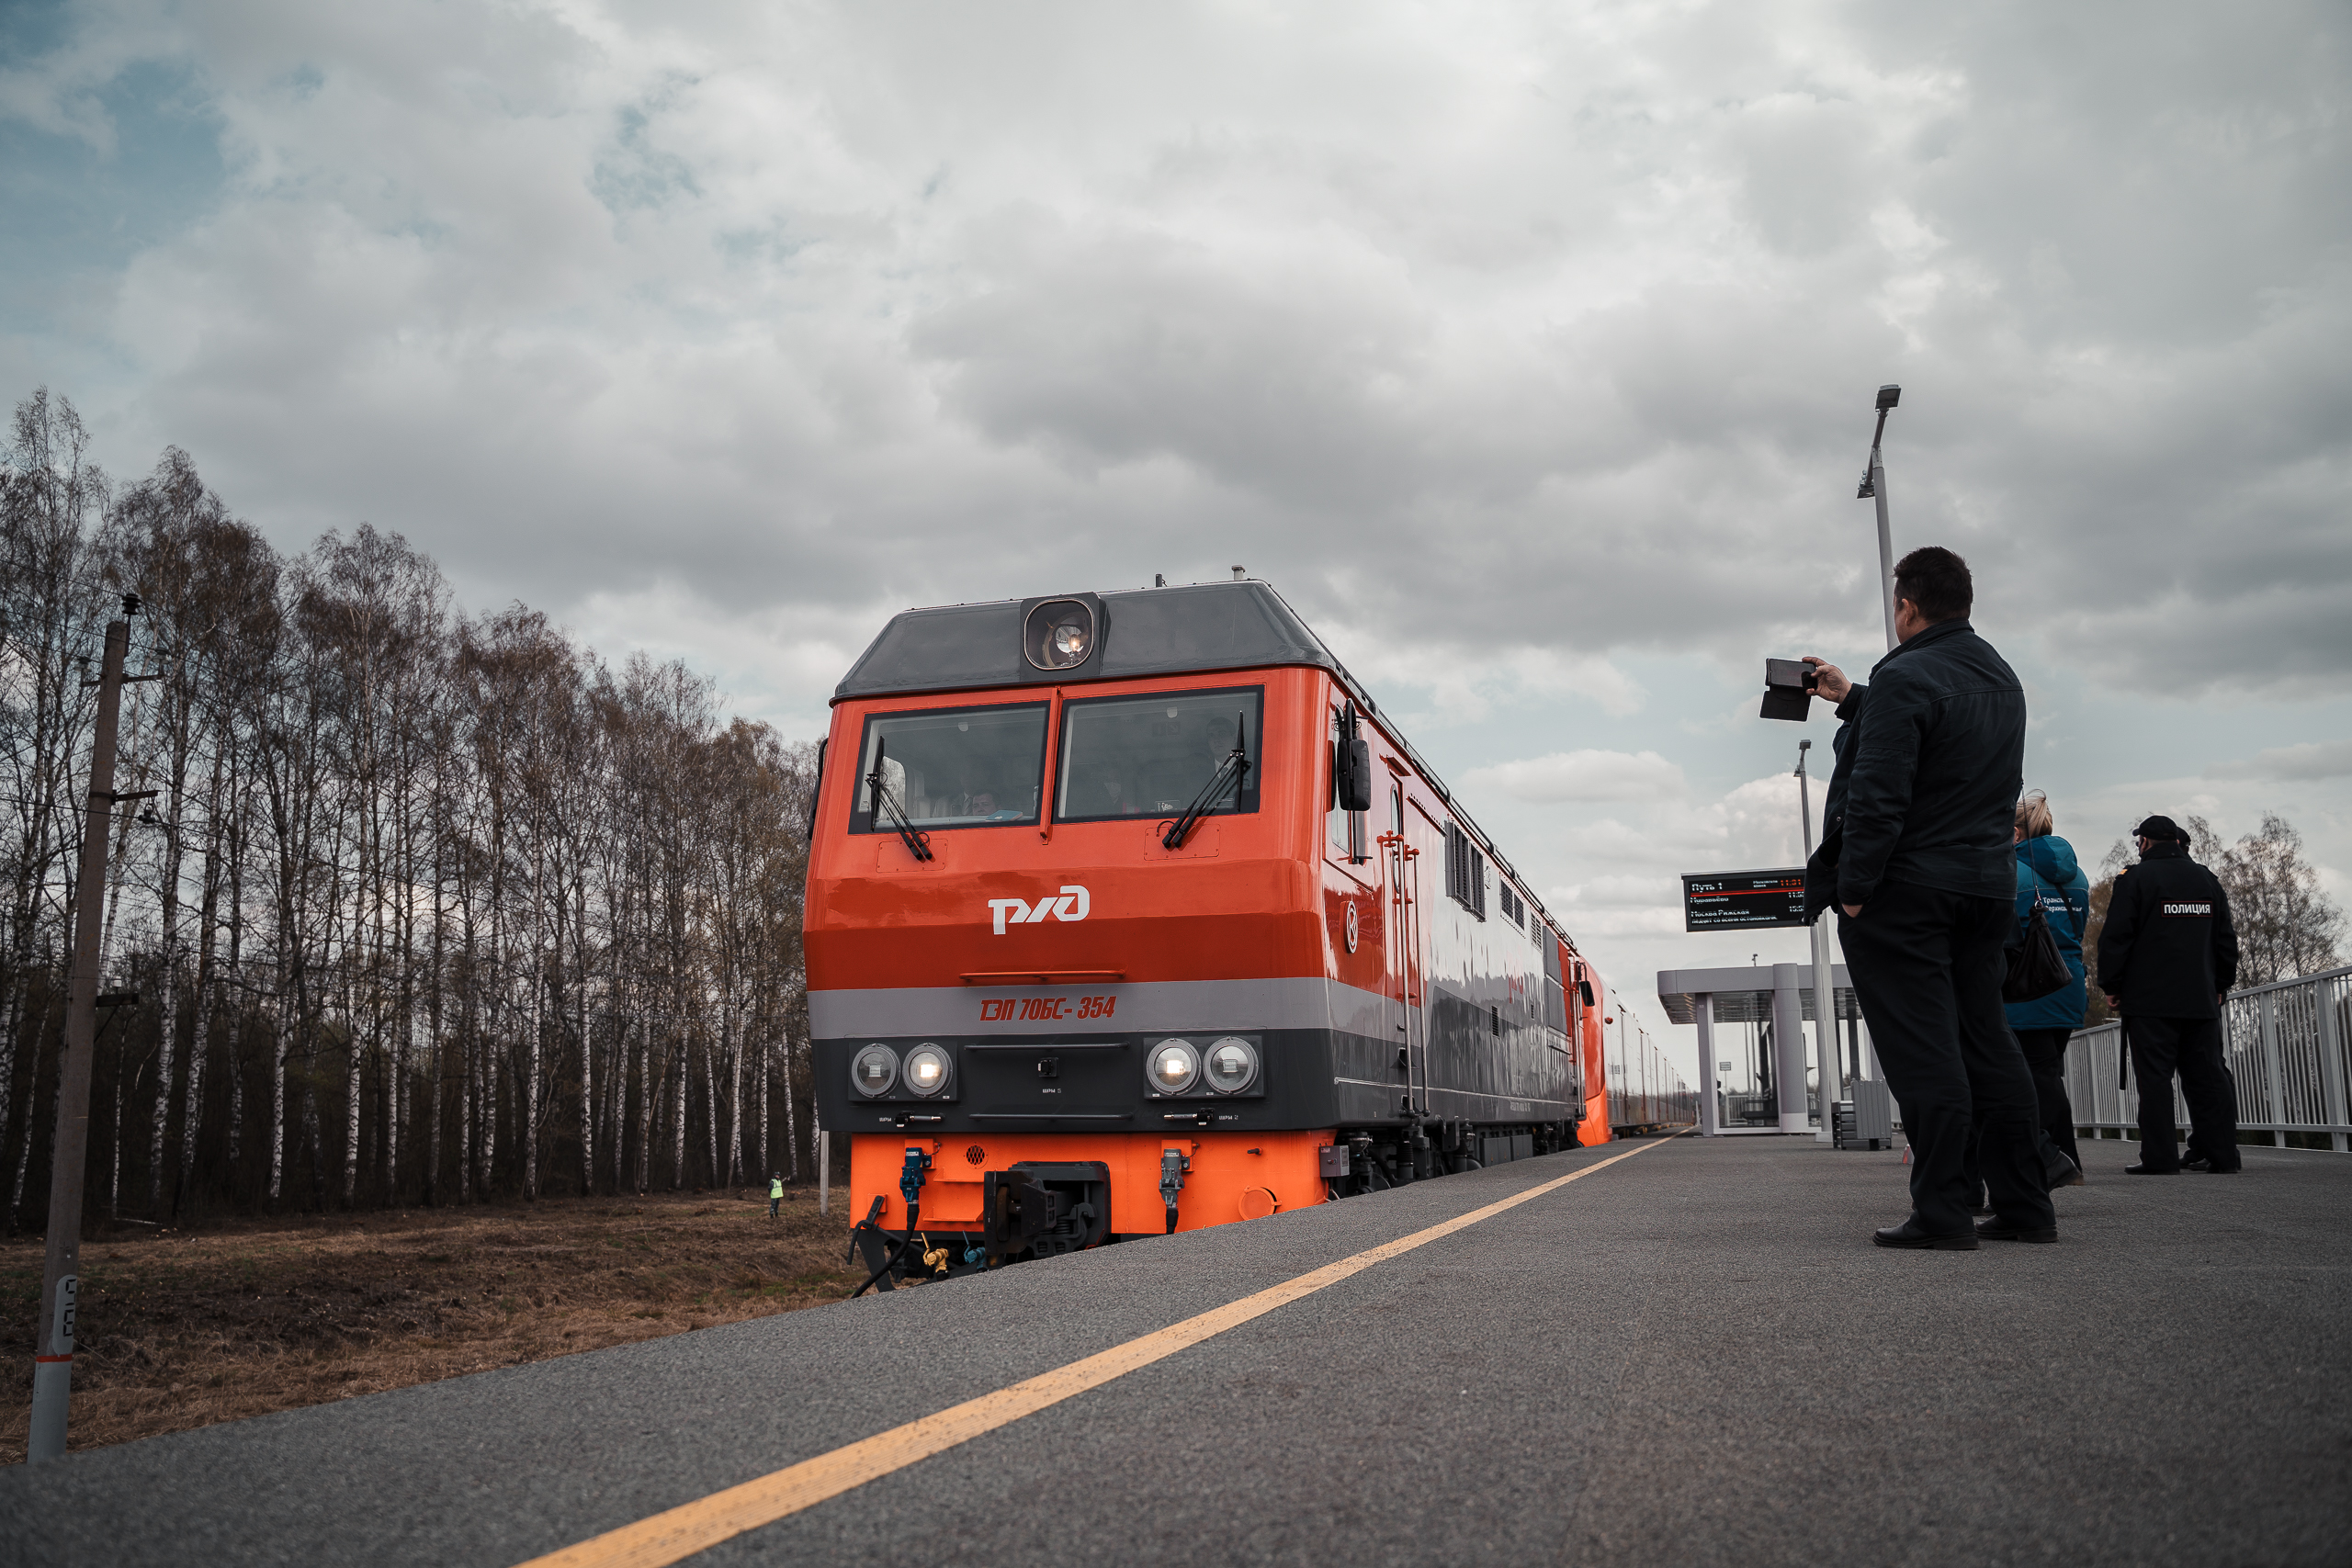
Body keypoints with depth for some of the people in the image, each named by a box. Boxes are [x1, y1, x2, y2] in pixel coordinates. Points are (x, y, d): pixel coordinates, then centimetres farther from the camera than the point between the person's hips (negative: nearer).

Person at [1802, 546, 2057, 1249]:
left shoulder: (1905, 678, -15)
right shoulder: (2002, 678, 13)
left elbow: (1878, 795, -21)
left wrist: (1853, 888, -16)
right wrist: (1854, 699, 35)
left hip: (1906, 890, -8)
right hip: (1987, 887, 8)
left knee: (1923, 1054, -6)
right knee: (1988, 1044, 13)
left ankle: (1941, 1213, -5)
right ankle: (2025, 1207, 16)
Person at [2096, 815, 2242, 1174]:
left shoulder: (2134, 878, -4)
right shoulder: (2207, 879, 14)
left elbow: (2115, 938, -8)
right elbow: (2226, 939, 17)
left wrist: (2112, 986, -1)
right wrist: (2221, 985, 23)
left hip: (2150, 999, -5)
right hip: (2201, 999, 5)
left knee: (2155, 1077, -5)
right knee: (2206, 1076, 8)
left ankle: (2160, 1158, -8)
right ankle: (2223, 1155, 8)